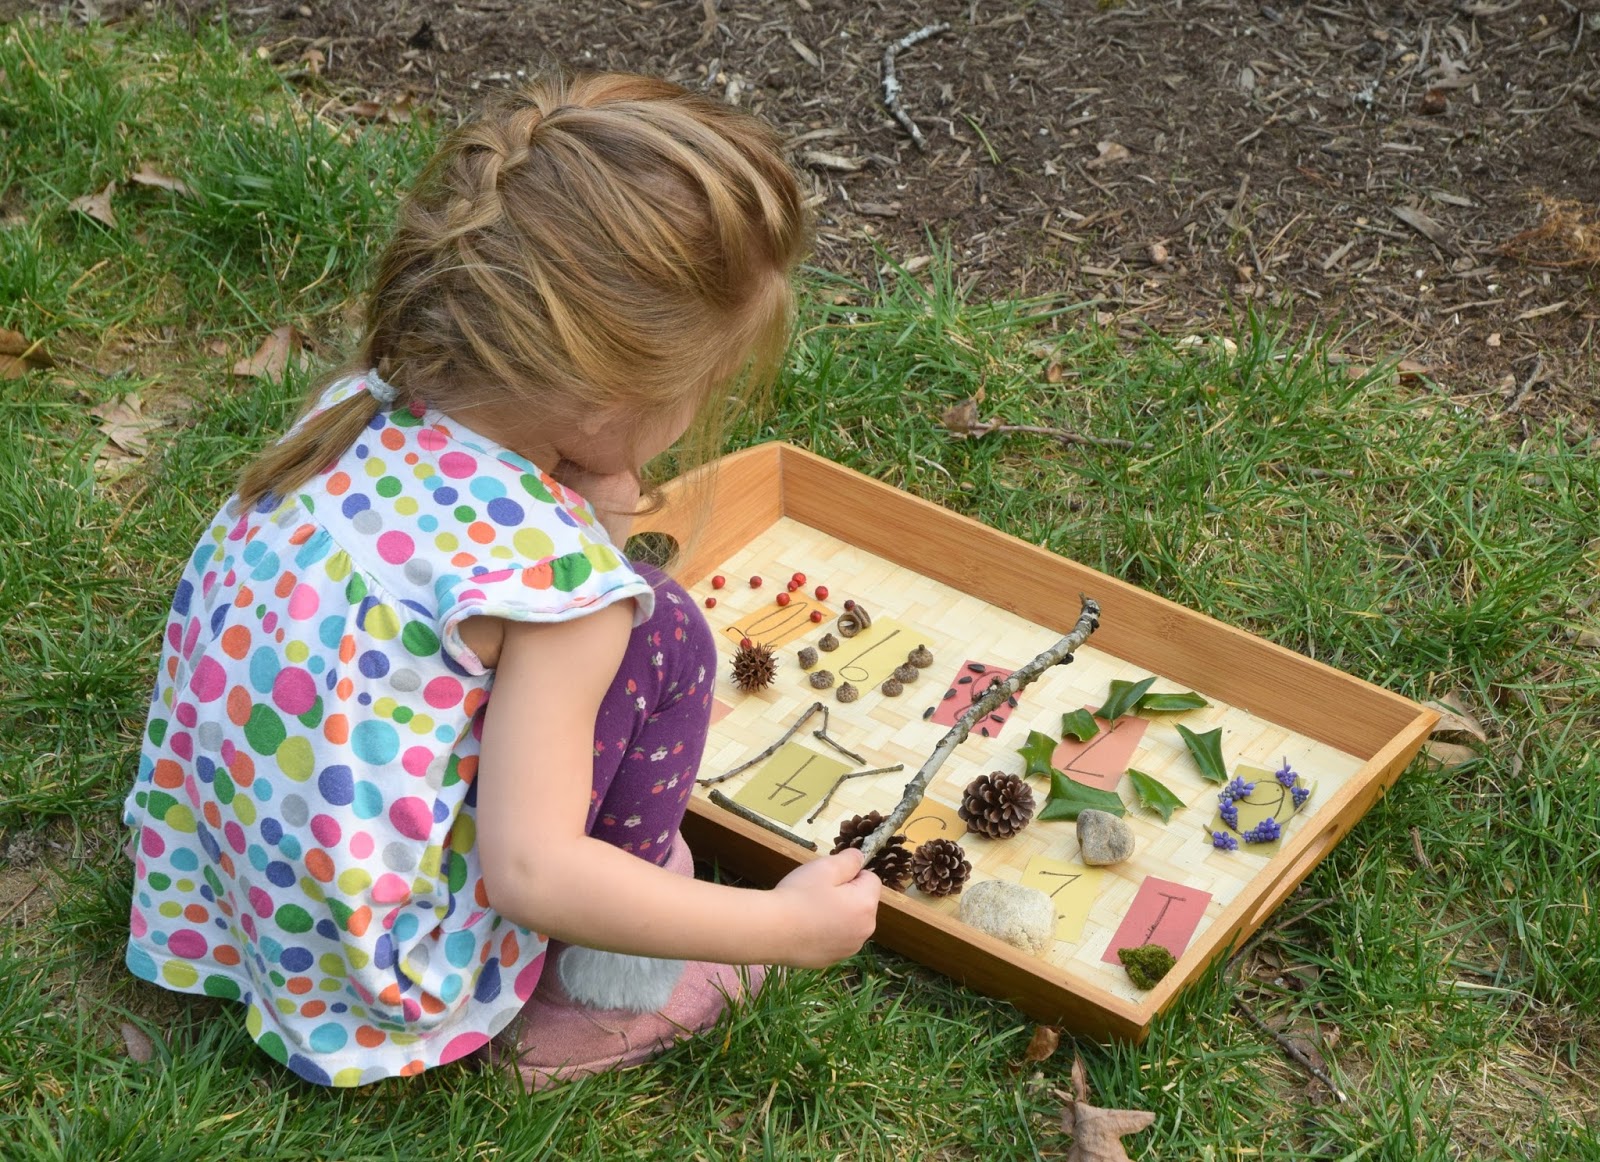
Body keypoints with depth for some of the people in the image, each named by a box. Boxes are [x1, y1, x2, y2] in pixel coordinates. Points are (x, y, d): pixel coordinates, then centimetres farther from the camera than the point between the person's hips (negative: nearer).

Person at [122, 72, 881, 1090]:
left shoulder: (363, 401, -6)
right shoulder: (546, 566, -27)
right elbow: (534, 876, -27)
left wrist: (596, 514, -8)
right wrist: (787, 924, -17)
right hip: (384, 983, -8)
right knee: (656, 628, -6)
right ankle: (604, 1004, 4)